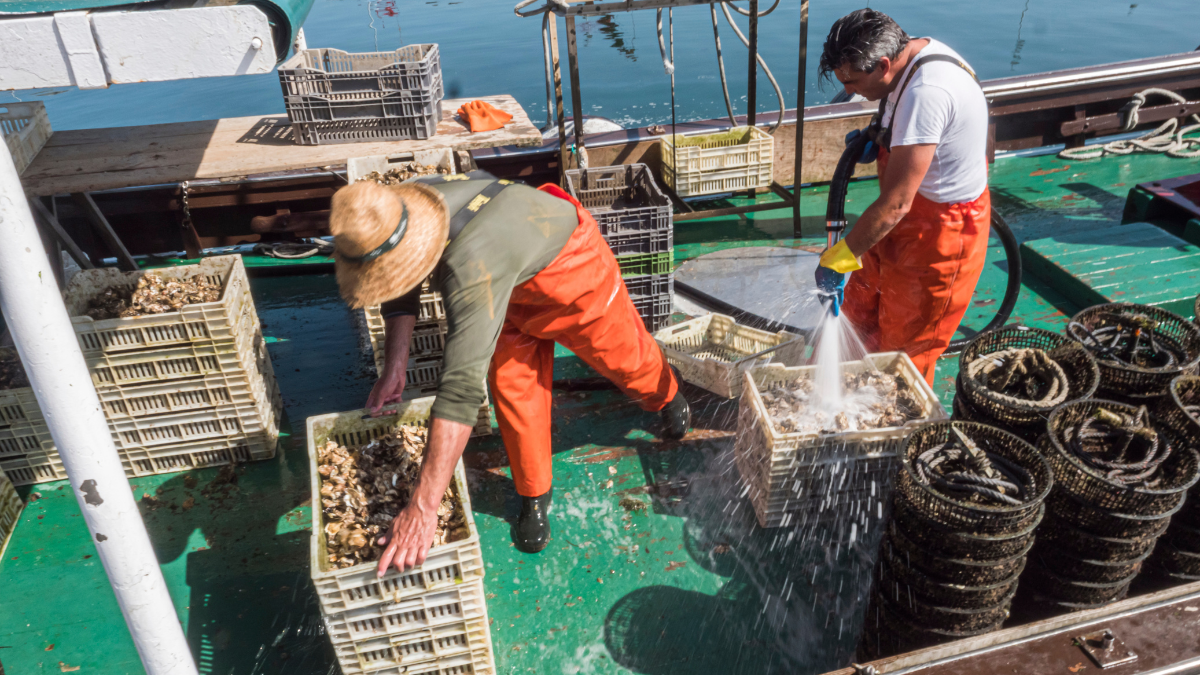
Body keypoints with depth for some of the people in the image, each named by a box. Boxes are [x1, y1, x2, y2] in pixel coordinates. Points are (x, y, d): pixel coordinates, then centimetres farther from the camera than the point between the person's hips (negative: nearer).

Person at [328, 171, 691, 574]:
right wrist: (394, 367, -14)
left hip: (568, 265, -6)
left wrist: (422, 508, -55)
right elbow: (401, 292, -3)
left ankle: (666, 397, 53)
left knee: (622, 355, 16)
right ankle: (534, 498, 22)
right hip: (515, 283, 6)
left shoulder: (471, 264, -51)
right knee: (511, 383, 1)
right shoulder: (392, 213, -26)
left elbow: (463, 385, -56)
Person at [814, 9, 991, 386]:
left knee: (906, 352, 7)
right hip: (909, 222, 10)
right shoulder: (918, 52, -2)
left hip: (939, 237, -10)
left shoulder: (926, 93, -33)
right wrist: (875, 137, 1)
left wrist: (842, 255, -22)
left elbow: (896, 204, -32)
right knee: (860, 312, 21)